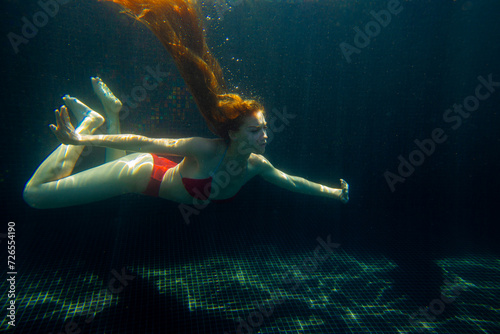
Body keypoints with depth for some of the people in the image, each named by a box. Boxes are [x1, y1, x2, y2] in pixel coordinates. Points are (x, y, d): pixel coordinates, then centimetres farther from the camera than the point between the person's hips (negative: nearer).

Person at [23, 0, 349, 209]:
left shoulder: (255, 164, -13)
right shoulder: (207, 149, -34)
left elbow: (291, 182, 2)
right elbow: (146, 143, -30)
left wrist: (332, 192, 6)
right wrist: (81, 139, -34)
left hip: (162, 174, 6)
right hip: (142, 173, -6)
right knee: (35, 193, 2)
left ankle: (111, 111, 35)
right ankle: (91, 122, 9)